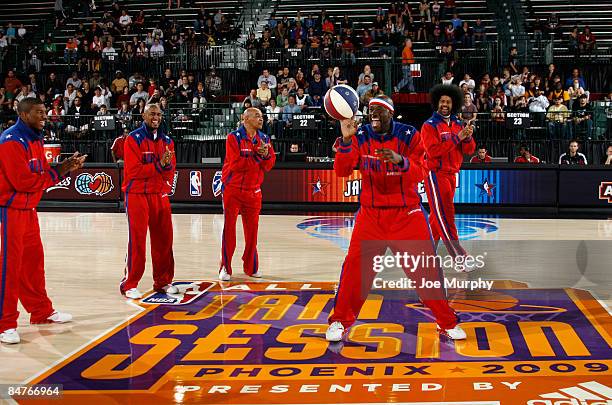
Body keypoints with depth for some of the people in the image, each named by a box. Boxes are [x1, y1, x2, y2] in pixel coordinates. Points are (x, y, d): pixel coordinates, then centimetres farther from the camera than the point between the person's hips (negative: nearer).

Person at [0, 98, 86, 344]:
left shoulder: (35, 139, 12)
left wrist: (67, 168, -2)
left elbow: (44, 174, 14)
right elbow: (23, 181, -22)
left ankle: (41, 311, 29)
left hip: (29, 209, 9)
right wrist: (57, 173, -14)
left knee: (33, 260, 17)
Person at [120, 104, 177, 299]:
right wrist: (159, 165, -16)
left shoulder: (166, 141, 12)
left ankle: (163, 281, 18)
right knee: (137, 240, -6)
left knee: (164, 239, 6)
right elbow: (133, 170, -13)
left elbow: (170, 172, 8)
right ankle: (129, 284, 1)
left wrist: (168, 164, -14)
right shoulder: (133, 139, -5)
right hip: (137, 195, -5)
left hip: (160, 195, 5)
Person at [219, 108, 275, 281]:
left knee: (252, 229, 8)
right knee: (229, 229, -3)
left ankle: (251, 266, 19)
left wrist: (266, 155, -17)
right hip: (233, 189, -5)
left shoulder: (264, 138, 8)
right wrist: (257, 155, -15)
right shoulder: (234, 137, -9)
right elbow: (235, 164, -19)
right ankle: (225, 268, 3)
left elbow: (269, 165, 4)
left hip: (254, 191, 5)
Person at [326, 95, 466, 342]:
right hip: (371, 214, 1)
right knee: (355, 265, -6)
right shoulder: (360, 136, -3)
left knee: (426, 268, 1)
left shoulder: (409, 136, -8)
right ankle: (340, 321, 12)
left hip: (407, 214, -1)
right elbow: (341, 171, -13)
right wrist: (346, 140, -27)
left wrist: (401, 161, -36)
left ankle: (447, 322, 17)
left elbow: (421, 173, -16)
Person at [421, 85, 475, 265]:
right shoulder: (429, 125, -7)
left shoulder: (458, 125, 12)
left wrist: (468, 137, -14)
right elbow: (433, 151, -20)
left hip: (452, 174, 7)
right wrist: (456, 138, -22)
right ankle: (459, 256, -12)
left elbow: (469, 150, 8)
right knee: (445, 215, -9)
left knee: (439, 215, 12)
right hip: (435, 174, -7)